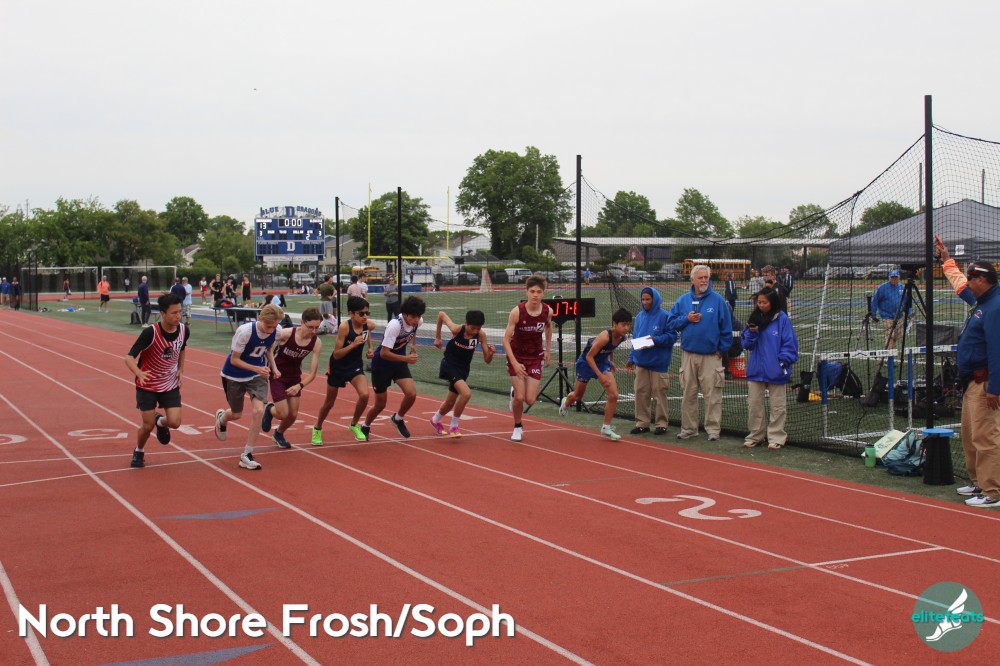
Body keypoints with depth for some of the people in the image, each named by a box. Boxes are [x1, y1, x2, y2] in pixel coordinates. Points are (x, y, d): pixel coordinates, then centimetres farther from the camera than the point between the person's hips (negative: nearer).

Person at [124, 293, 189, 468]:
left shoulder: (184, 330, -12)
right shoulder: (150, 332, -27)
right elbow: (129, 358, -30)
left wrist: (181, 368, 3)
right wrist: (139, 373, -48)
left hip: (171, 384, 3)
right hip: (148, 385, -3)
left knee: (174, 422, -8)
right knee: (148, 425, 1)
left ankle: (160, 422, 30)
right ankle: (139, 452, 32)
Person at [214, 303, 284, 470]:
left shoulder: (276, 330, -16)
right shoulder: (245, 331, -31)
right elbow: (234, 360, -21)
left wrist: (273, 367, -7)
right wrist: (257, 368, -32)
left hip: (258, 375, 3)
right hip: (234, 375, -3)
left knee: (258, 410, -17)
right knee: (236, 414, 14)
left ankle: (247, 455, -4)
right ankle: (221, 418, 55)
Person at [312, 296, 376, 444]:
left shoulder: (369, 325, -15)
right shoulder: (344, 327, -28)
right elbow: (336, 354, -25)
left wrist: (370, 347, 1)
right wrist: (353, 344, -37)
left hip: (356, 365, 3)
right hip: (338, 367, -3)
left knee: (364, 395, -21)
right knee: (329, 402, 13)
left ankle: (354, 425, 6)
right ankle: (317, 429, 39)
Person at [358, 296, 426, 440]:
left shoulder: (418, 321, -13)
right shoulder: (395, 325, -33)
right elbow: (384, 353, -32)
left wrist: (414, 346, 6)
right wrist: (406, 358, -36)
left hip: (399, 362, 5)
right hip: (381, 364, -5)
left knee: (411, 394, -15)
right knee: (380, 404, 4)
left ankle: (398, 419, 16)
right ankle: (365, 427, 34)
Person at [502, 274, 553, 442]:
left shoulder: (547, 311, -13)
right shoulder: (517, 311, -23)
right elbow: (506, 340, -20)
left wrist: (548, 350, 11)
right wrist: (514, 363, -29)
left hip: (536, 357, 2)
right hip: (517, 356, -2)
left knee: (530, 400, -4)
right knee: (519, 398, -9)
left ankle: (515, 392, 33)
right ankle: (517, 428, 19)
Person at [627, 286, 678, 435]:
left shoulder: (664, 316, -7)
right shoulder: (640, 316, 11)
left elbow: (672, 336, -9)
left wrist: (655, 340, -21)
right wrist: (631, 358, 13)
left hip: (659, 363, -5)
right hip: (641, 361, 5)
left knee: (659, 393, 0)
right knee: (641, 393, 6)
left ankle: (662, 424, 9)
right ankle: (642, 423, 15)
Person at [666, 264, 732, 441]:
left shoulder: (718, 300, -1)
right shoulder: (683, 300, 7)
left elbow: (726, 328, -1)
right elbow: (671, 322, 8)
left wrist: (722, 350, -4)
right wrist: (686, 319, -8)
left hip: (711, 356, -3)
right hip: (688, 355, 3)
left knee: (712, 394, -3)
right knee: (688, 394, 9)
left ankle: (713, 428, 5)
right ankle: (688, 428, 18)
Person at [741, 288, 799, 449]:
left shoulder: (782, 319, -6)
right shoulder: (754, 318, 7)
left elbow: (790, 343, -6)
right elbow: (746, 344, 9)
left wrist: (783, 361, -14)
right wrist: (751, 333, -10)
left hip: (775, 371, -4)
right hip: (756, 369, 4)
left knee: (777, 406, 5)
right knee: (753, 405, 8)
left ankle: (776, 437, 12)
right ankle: (755, 436, 18)